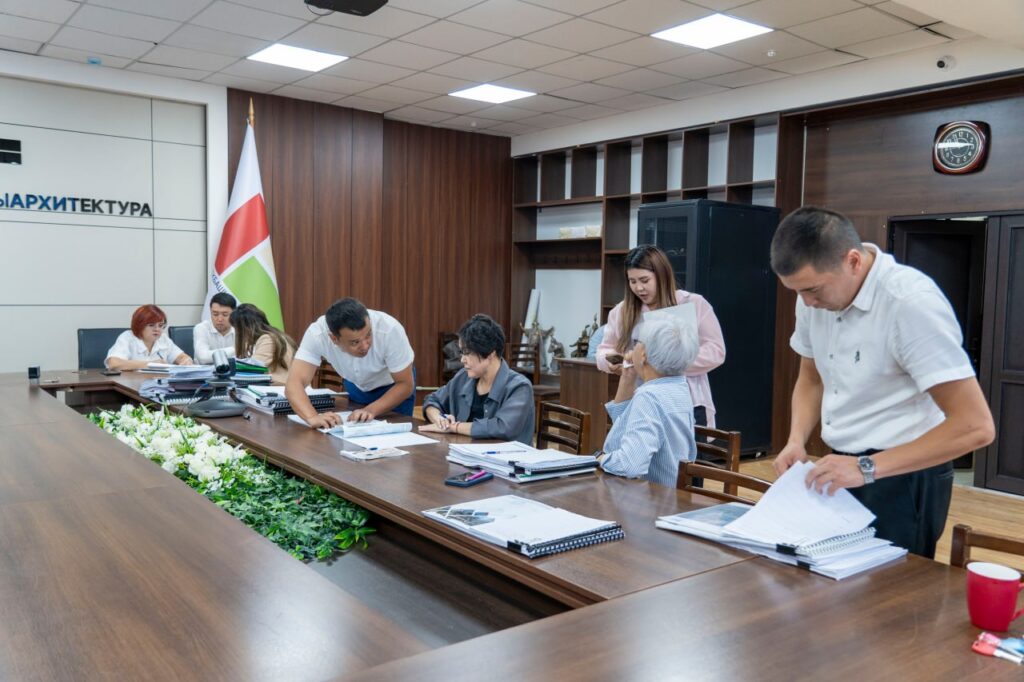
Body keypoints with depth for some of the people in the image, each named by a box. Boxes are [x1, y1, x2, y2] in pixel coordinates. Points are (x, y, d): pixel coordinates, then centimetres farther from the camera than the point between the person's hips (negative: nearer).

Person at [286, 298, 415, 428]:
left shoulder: (389, 329, -37)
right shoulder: (317, 333, -34)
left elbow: (405, 385, -27)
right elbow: (294, 383, -40)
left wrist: (371, 410, -40)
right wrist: (312, 417, -58)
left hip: (394, 387, -1)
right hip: (357, 386, 1)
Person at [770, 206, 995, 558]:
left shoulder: (911, 303, -24)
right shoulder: (816, 294, -2)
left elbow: (975, 426, -25)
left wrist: (868, 468, -29)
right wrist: (796, 442, -4)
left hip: (903, 477, -7)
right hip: (841, 469, 7)